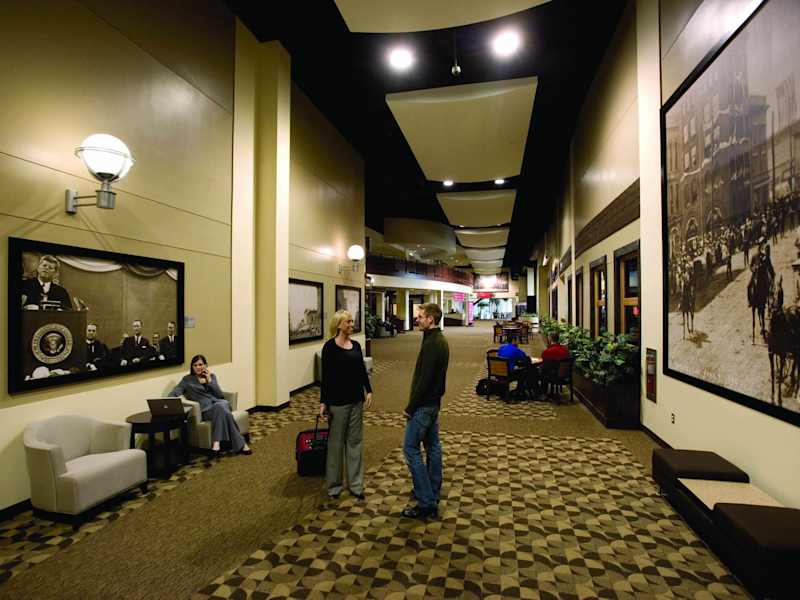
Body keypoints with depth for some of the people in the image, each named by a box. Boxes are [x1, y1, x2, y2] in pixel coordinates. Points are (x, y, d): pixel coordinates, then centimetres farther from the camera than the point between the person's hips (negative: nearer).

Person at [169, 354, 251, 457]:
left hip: (219, 402, 2)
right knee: (224, 411, -37)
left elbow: (220, 395, 8)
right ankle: (240, 444, -38)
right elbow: (174, 393, 2)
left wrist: (209, 380, 0)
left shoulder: (212, 376, 19)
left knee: (220, 406, -39)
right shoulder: (187, 379, 15)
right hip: (205, 408, -2)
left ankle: (216, 443, -43)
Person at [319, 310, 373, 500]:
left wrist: (369, 390, 1)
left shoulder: (356, 345, 7)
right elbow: (325, 375, -10)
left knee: (355, 441, 11)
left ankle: (355, 484, 21)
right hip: (337, 400, -5)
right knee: (336, 442, 7)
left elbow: (362, 370, 11)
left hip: (356, 399, 6)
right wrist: (323, 401, -10)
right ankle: (334, 484, 22)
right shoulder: (330, 346, -10)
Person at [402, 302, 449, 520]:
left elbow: (424, 380, -25)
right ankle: (433, 491, 29)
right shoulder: (440, 340, 9)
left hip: (424, 404, -10)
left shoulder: (431, 344, -23)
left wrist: (410, 407, -16)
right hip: (434, 402, 10)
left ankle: (426, 503, 0)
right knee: (433, 445, 17)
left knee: (411, 448, -4)